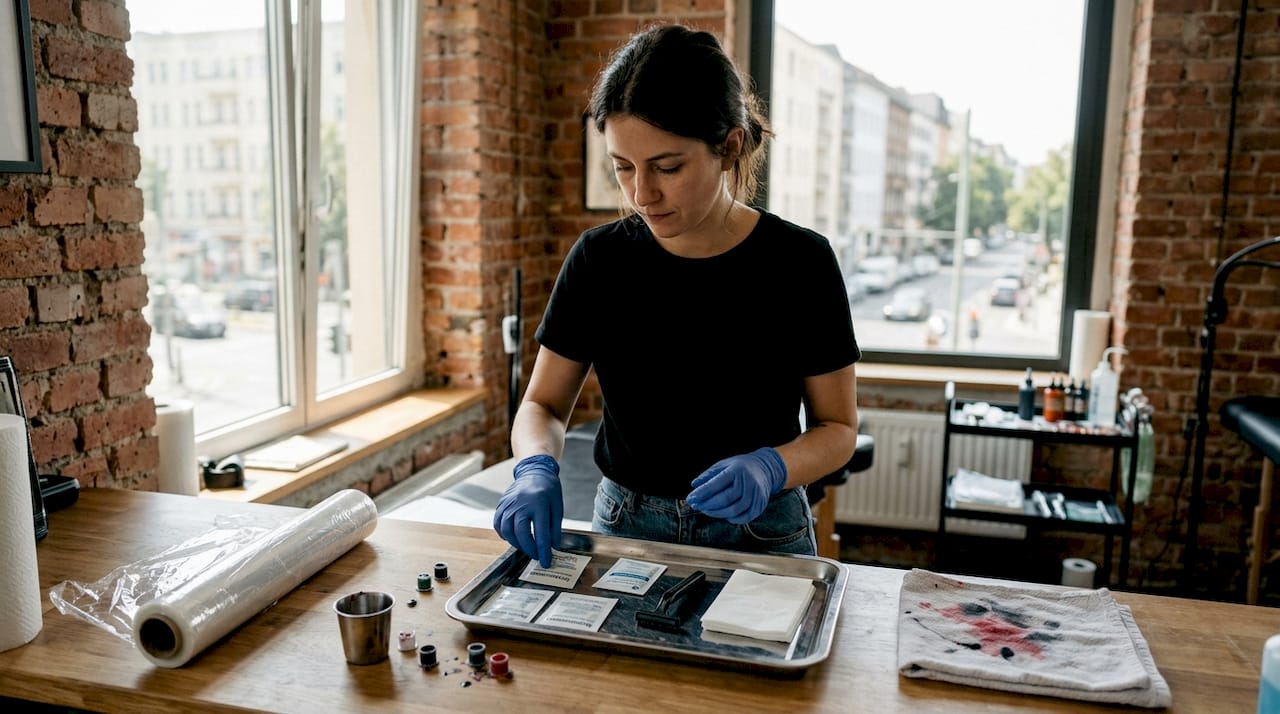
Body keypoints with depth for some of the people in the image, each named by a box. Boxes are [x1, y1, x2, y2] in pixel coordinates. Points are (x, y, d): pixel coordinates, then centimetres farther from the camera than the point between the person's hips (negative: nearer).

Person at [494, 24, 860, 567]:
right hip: (624, 529, 2)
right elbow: (543, 405, 3)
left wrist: (769, 468, -23)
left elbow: (838, 428, -2)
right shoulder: (598, 259, -4)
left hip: (760, 537, -2)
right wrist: (536, 469, -18)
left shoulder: (799, 262, -10)